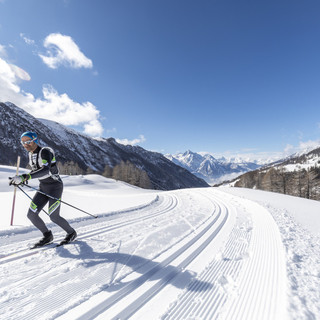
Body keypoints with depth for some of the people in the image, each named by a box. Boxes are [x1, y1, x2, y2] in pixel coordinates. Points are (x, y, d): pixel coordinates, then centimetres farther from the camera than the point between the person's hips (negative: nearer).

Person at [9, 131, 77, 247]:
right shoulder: (31, 154, 8)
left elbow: (45, 170, -35)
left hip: (55, 186, -8)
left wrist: (25, 177, -43)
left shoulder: (45, 151, -19)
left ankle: (71, 233, 18)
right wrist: (22, 179, 9)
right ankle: (48, 236, 22)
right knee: (31, 215, 1)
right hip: (43, 187, 8)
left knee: (54, 217, -8)